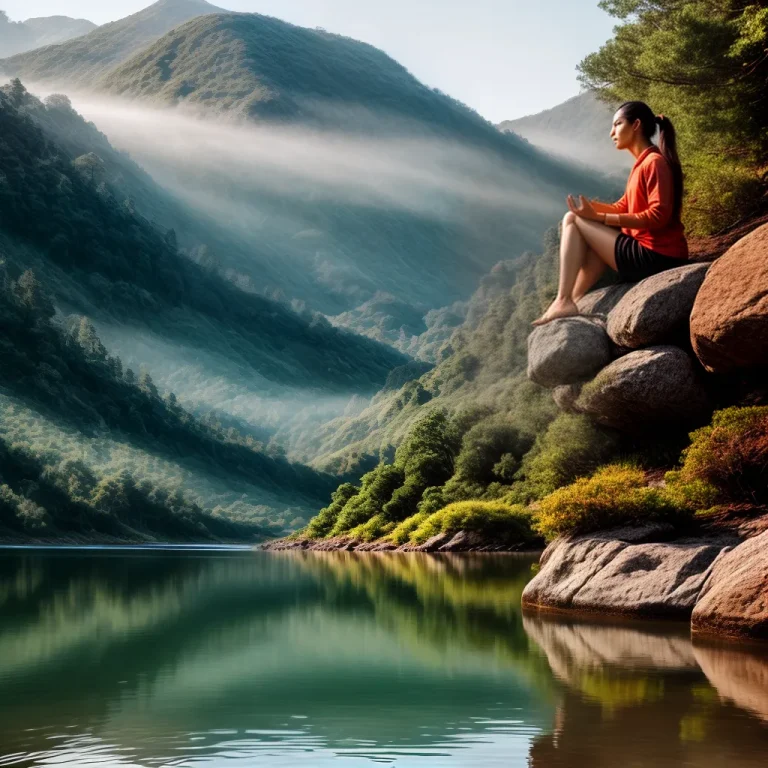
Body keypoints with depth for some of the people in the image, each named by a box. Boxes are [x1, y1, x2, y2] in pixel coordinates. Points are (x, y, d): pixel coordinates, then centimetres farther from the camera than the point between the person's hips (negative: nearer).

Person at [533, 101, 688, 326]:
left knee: (572, 220, -6)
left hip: (654, 257, -10)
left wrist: (599, 217, -22)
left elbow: (658, 216, -22)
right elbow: (623, 208, 16)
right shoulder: (644, 163, 18)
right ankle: (573, 303, 16)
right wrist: (591, 205, -3)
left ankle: (563, 302, -8)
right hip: (653, 254, 10)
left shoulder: (655, 162, -13)